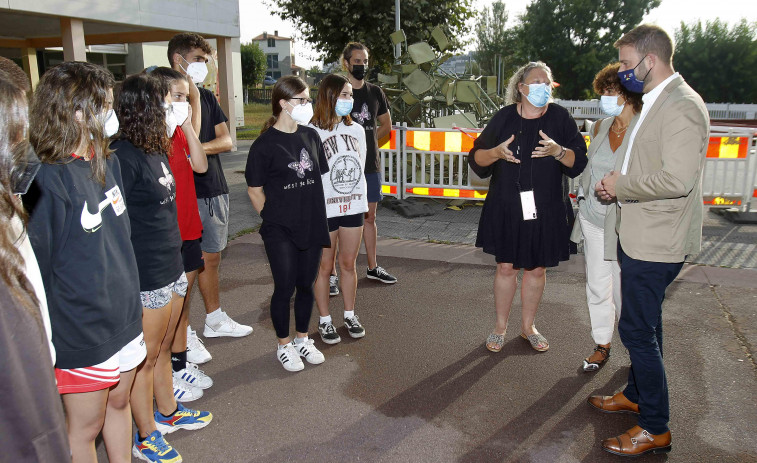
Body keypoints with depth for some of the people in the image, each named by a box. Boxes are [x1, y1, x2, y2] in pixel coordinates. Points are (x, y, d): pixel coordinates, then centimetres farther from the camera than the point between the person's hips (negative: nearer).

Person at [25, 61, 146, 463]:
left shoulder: (106, 162, 5)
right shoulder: (49, 179, -21)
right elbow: (36, 265, -16)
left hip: (123, 317, 7)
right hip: (80, 331, -7)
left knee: (119, 402, 22)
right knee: (85, 428, 12)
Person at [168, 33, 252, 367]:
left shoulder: (208, 97, 15)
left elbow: (226, 141, 5)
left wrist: (198, 148, -11)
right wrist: (193, 97, -17)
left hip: (214, 189, 7)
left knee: (211, 258, 17)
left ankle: (215, 319, 32)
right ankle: (184, 334, 11)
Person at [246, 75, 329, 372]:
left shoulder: (311, 136, 6)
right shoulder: (265, 144, -10)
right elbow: (255, 190, -4)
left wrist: (317, 215, 11)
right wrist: (273, 218, -1)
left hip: (312, 226, 5)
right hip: (280, 232, -5)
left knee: (306, 285, 14)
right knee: (285, 288, 3)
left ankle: (302, 339, 32)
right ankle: (284, 345, 23)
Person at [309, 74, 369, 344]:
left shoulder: (356, 130, 8)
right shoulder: (312, 132, -11)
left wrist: (363, 203, 11)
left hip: (353, 207, 5)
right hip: (324, 209, -5)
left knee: (349, 264, 14)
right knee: (325, 266, 6)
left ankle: (350, 315, 28)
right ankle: (325, 321, 20)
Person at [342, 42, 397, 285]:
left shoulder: (375, 93, 10)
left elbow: (386, 126, 20)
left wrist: (367, 141, 7)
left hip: (370, 165, 5)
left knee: (369, 216, 14)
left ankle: (372, 267, 26)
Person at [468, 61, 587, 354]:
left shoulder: (560, 117, 2)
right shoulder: (504, 117, 2)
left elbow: (579, 162, -1)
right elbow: (476, 159, 3)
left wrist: (558, 151, -20)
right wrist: (497, 152, -17)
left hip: (546, 210, 1)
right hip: (506, 208, 0)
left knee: (537, 269, 10)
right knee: (506, 267, 5)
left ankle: (528, 326, 29)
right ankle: (500, 327, 22)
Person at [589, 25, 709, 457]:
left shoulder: (682, 106, -19)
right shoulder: (656, 102, 13)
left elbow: (678, 179, -29)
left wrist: (621, 185, -17)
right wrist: (618, 185, 7)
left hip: (656, 242, -10)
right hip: (640, 236, 10)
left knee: (637, 329, -3)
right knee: (644, 325, 22)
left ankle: (656, 429, 12)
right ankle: (637, 394, 40)